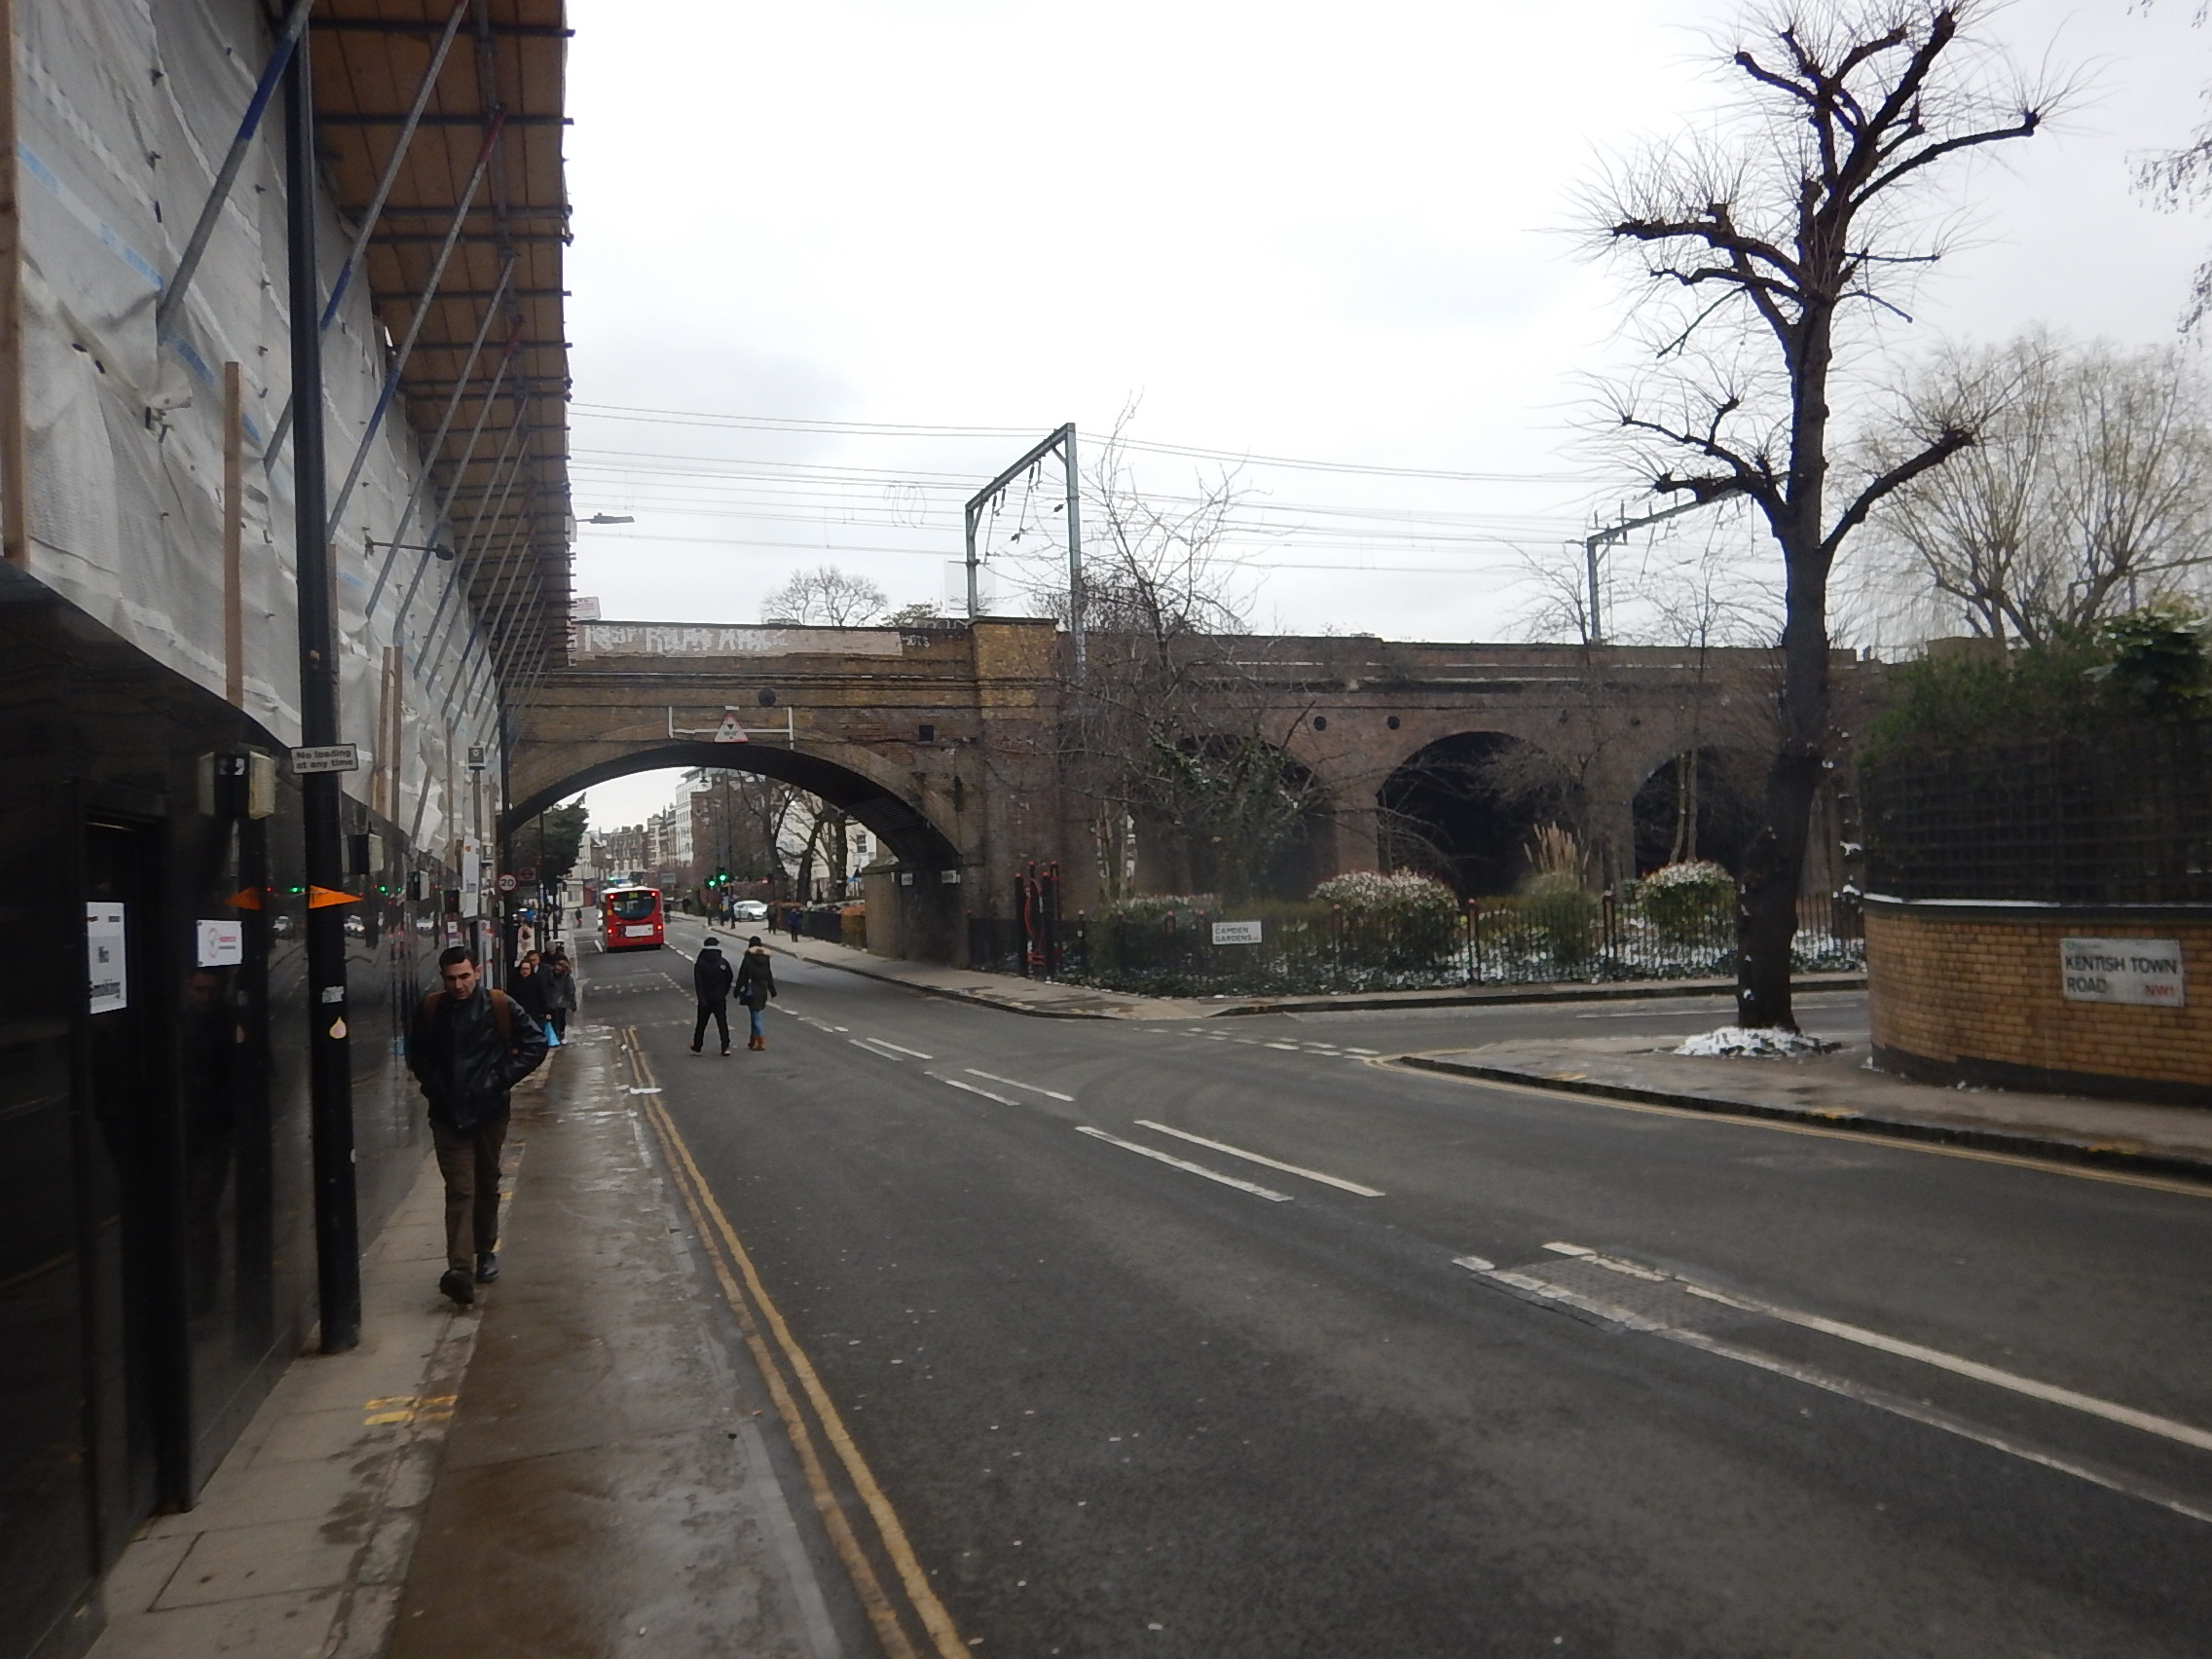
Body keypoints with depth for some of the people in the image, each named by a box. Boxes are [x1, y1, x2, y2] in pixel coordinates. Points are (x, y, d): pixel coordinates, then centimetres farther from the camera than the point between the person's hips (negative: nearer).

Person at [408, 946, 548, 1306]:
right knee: (459, 1189, -9)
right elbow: (417, 1054, 16)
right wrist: (433, 1085, 2)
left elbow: (535, 1043, 0)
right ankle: (459, 1268, -17)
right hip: (448, 1116, 0)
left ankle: (486, 1251, 32)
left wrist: (504, 1077, -7)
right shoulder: (431, 1009, 0)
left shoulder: (500, 1006, -5)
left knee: (487, 1186, 14)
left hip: (490, 1112, 0)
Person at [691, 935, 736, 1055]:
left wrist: (702, 999, -14)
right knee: (722, 1023, 4)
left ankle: (696, 1047, 22)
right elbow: (729, 978, 4)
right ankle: (725, 1047, -4)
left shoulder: (700, 964, -8)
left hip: (705, 1000, 0)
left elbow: (698, 983, -13)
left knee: (701, 1024, 13)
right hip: (720, 999, 1)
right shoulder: (723, 962, -4)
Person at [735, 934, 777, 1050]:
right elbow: (769, 976, 8)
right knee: (755, 1014, 16)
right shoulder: (765, 958, 3)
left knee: (755, 1015, -3)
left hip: (751, 990, -5)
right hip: (762, 990, 5)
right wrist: (772, 990, 16)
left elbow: (742, 976, -9)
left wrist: (737, 990, -2)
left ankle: (761, 1041, -11)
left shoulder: (747, 959, -11)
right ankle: (753, 1040, 20)